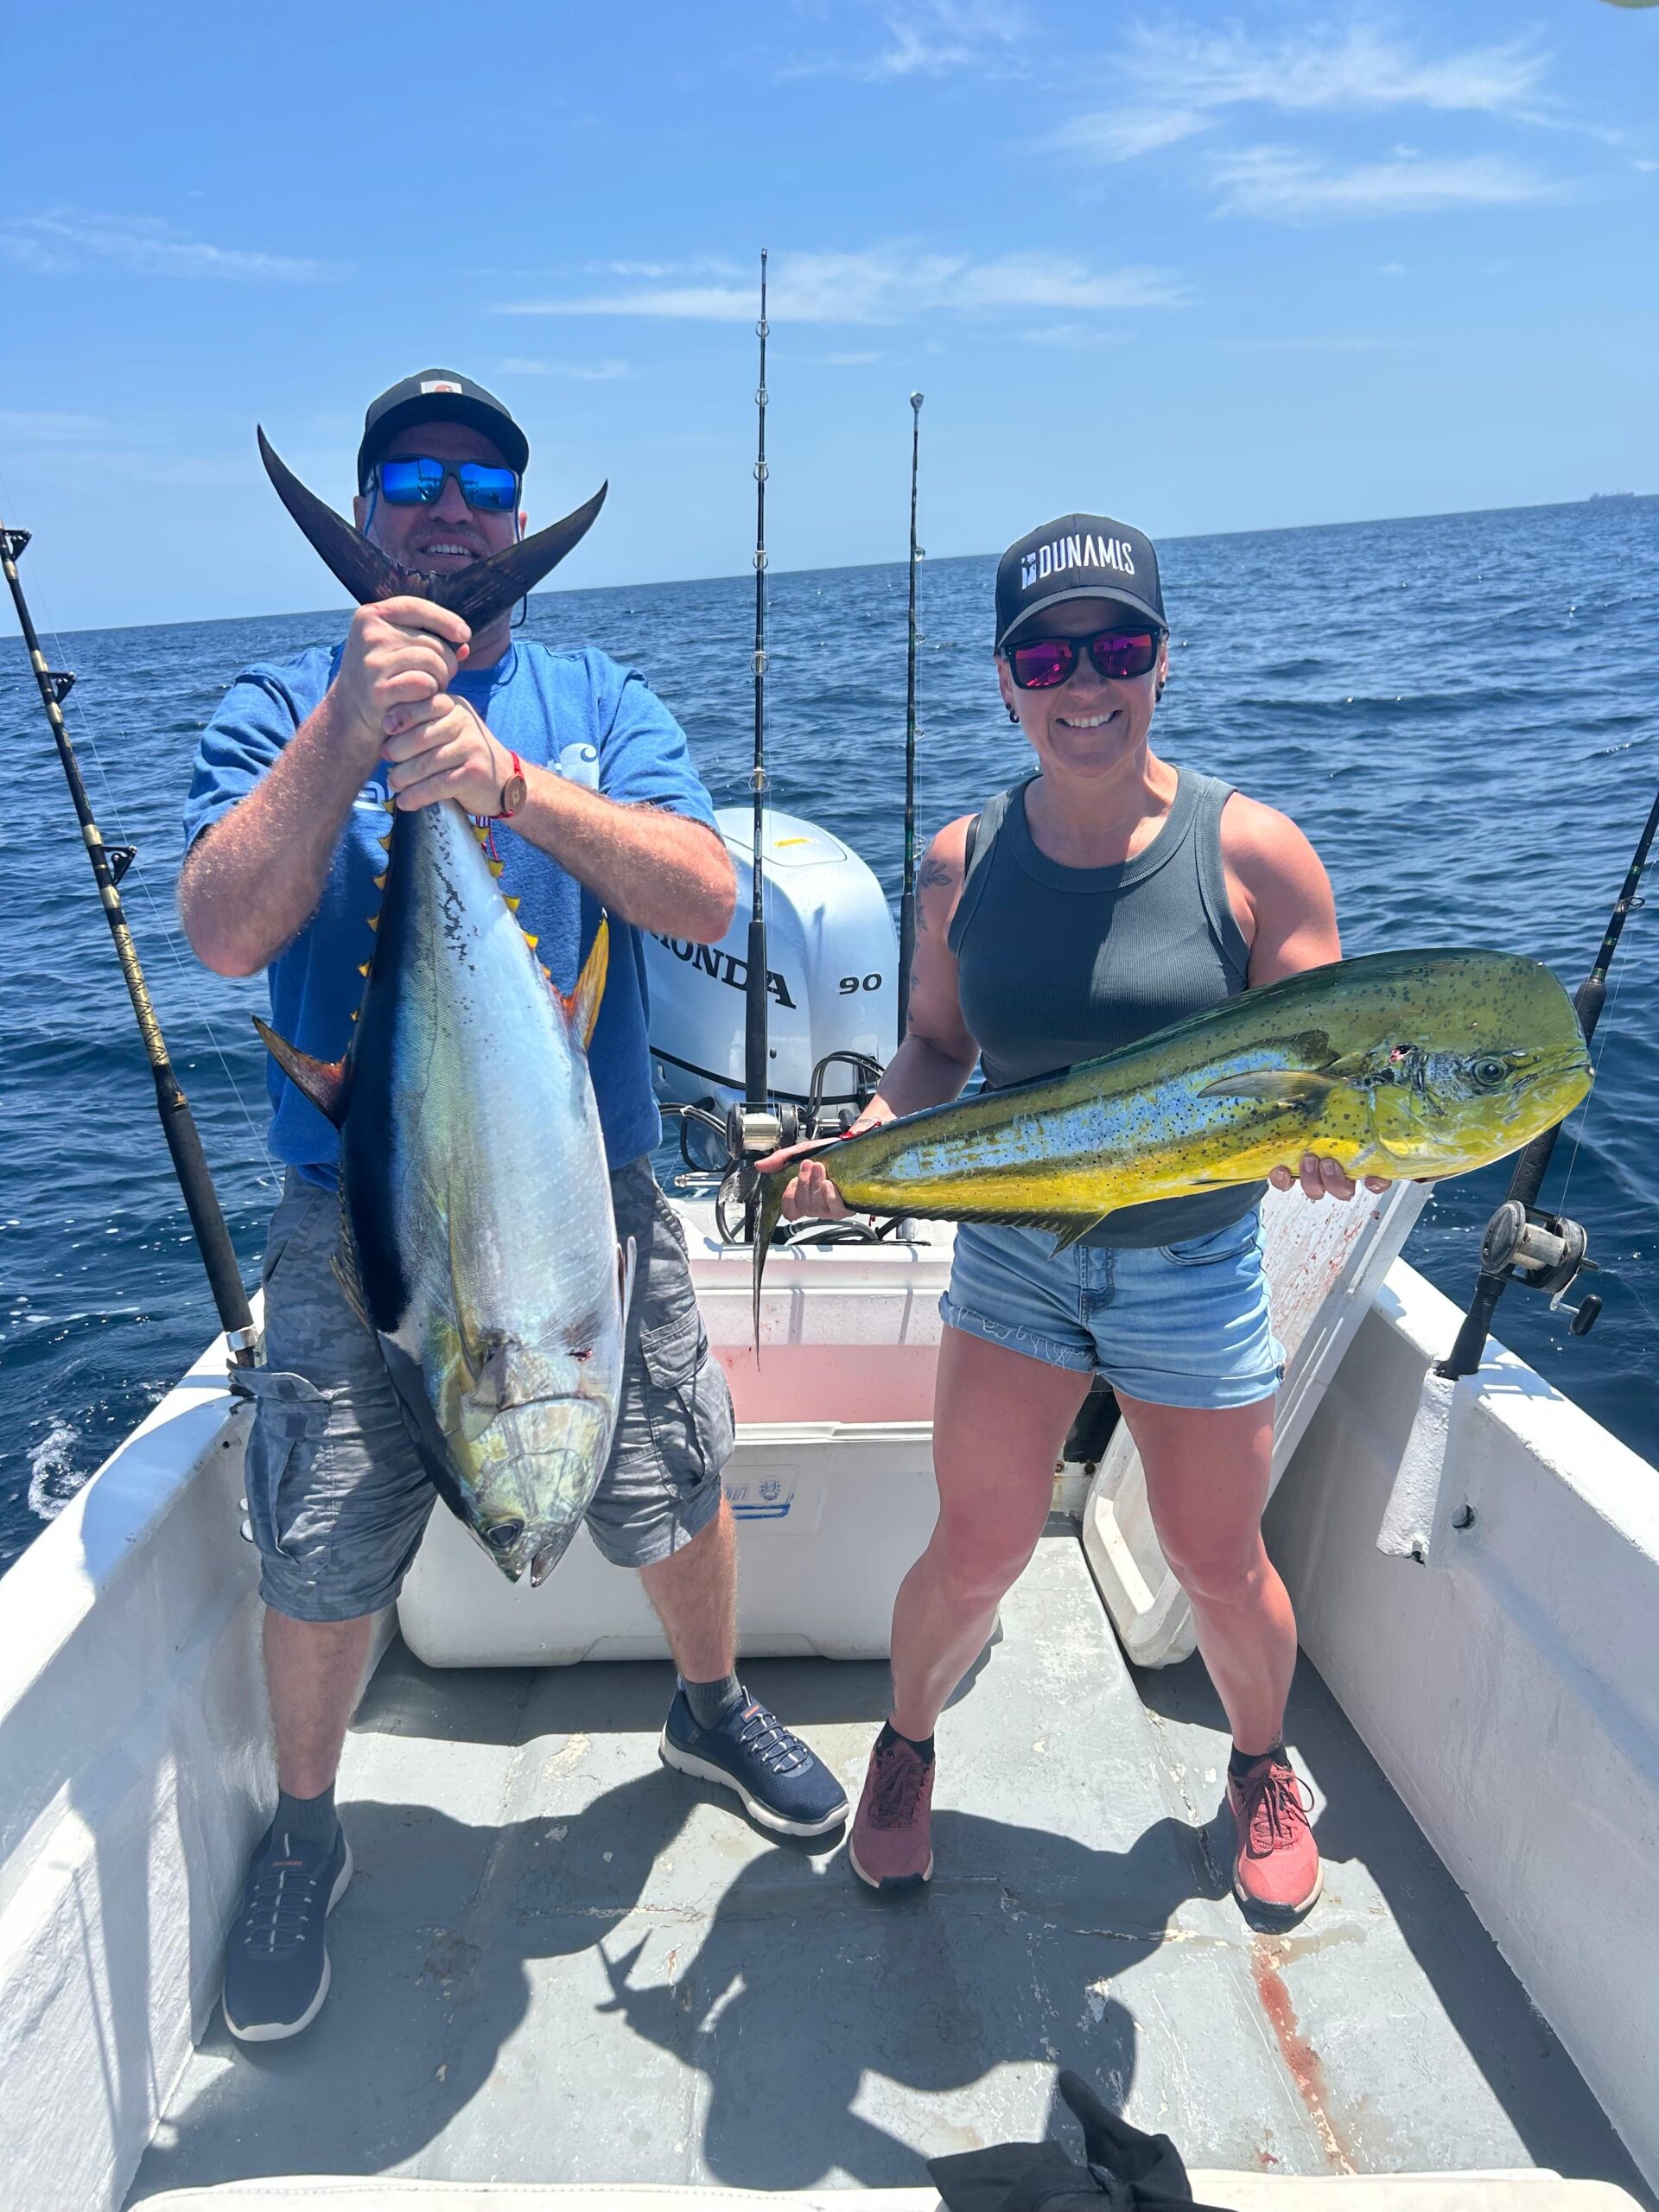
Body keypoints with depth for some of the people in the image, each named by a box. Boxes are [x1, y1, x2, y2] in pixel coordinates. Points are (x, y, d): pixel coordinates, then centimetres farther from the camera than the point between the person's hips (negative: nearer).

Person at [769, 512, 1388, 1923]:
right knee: (979, 1552, 5)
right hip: (1014, 1252, 1)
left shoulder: (1251, 851, -12)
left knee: (1219, 1565, 13)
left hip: (1195, 1267, -1)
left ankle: (1263, 1770, 47)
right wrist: (871, 1136, -15)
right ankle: (905, 1749, 37)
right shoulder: (965, 860, -4)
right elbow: (938, 1049, 5)